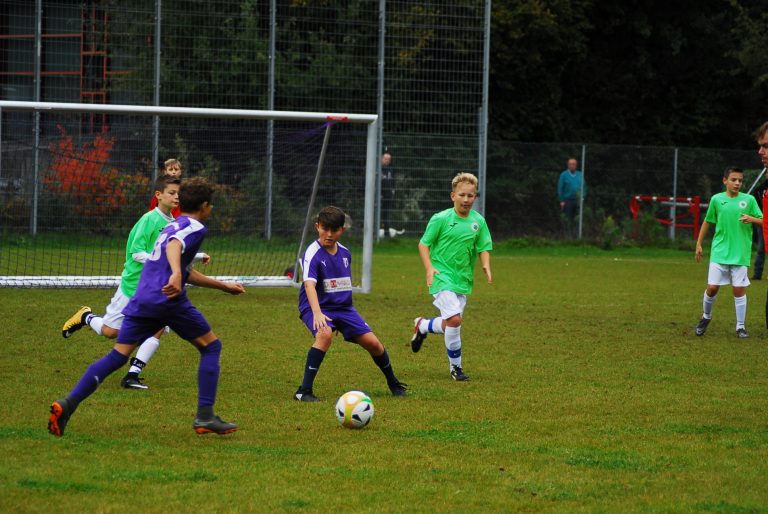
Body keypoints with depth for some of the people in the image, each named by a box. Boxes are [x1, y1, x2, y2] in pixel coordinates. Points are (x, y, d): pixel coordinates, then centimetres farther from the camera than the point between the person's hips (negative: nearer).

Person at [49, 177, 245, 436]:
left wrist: (225, 286, 47)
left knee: (117, 356, 1)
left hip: (141, 299, 7)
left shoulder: (171, 226, 30)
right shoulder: (195, 228, 3)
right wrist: (176, 274, -39)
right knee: (211, 346, 9)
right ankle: (205, 416, 2)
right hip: (169, 299, -7)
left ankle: (68, 403, -16)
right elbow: (174, 245, -21)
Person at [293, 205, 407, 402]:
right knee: (325, 335, -35)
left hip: (343, 307, 6)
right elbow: (309, 284, -31)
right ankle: (304, 391, -31)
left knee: (372, 342, -1)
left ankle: (393, 384, 27)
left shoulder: (344, 253, 5)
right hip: (316, 307, -6)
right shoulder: (313, 253, -17)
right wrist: (317, 313, -45)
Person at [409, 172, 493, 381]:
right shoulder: (441, 219, -8)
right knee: (454, 319, -20)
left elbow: (483, 248, 10)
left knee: (451, 324, 10)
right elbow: (424, 244, -1)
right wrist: (429, 267, -15)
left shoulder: (479, 221, 3)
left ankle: (422, 326, 43)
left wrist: (486, 266, -10)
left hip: (463, 279, 5)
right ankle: (456, 367, -1)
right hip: (442, 276, -5)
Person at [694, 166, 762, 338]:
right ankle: (706, 317, 24)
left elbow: (763, 221, 3)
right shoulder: (717, 199, 2)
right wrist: (699, 244, 14)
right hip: (719, 252, 0)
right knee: (712, 288, -2)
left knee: (739, 290, 1)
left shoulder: (749, 200, 1)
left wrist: (752, 219, -19)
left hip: (740, 254, 0)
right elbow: (707, 221, 14)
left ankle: (740, 327, 12)